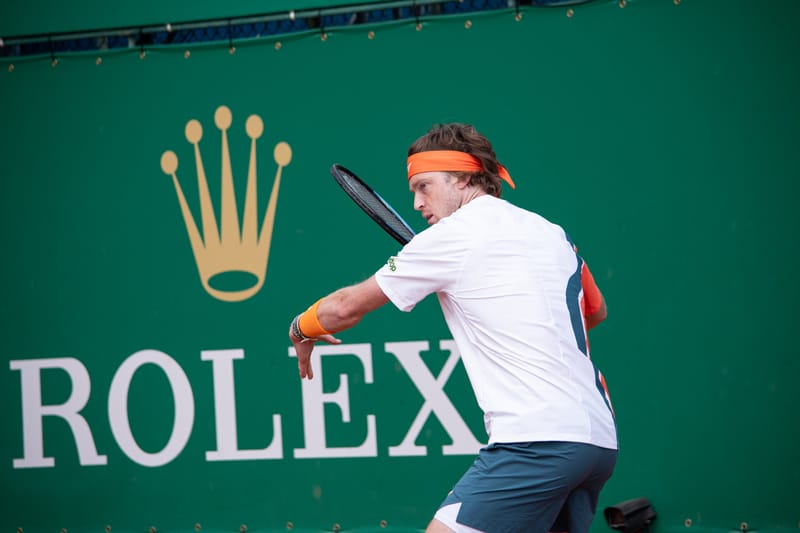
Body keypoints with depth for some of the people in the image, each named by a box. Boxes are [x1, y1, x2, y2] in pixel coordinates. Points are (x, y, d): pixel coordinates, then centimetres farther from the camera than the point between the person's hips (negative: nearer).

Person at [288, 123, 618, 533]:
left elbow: (345, 308, 8)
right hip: (599, 440, 8)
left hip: (538, 442, -8)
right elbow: (595, 312, 38)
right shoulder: (553, 234, 18)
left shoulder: (453, 235, -1)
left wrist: (300, 330, 28)